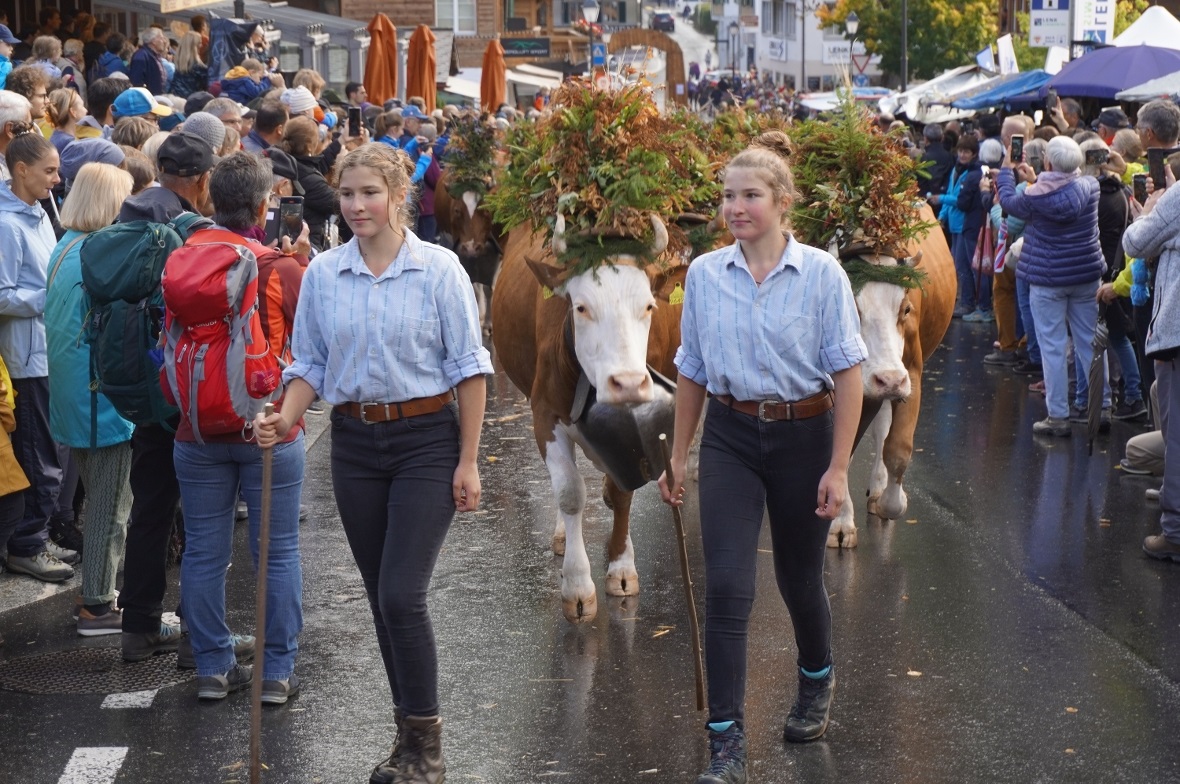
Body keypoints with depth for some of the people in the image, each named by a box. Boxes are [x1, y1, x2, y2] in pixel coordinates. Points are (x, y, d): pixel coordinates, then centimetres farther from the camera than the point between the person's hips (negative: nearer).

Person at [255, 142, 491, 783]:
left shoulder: (438, 269, -6)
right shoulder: (322, 274, 4)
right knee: (381, 598, 9)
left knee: (401, 595, -12)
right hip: (354, 442, 4)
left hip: (426, 440, -4)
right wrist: (286, 419, -10)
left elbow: (468, 367, -4)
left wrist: (467, 462, -6)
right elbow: (310, 363, 9)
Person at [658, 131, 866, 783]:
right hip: (730, 436, 1)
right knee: (726, 587, -10)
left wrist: (838, 467, -12)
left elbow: (847, 373, -8)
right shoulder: (704, 274, 0)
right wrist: (678, 455, 11)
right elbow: (692, 371, 9)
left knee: (799, 577, 14)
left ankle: (816, 685, 45)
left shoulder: (821, 274, -8)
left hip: (802, 435, -1)